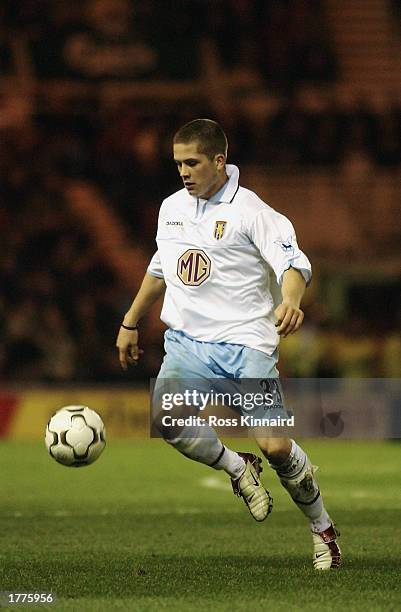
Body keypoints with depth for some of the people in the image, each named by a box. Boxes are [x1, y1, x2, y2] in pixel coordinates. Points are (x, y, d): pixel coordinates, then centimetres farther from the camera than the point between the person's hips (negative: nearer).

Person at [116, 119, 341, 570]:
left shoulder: (250, 211, -6)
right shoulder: (172, 208, 14)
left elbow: (294, 263, -14)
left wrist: (290, 301, -35)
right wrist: (130, 323, 33)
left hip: (246, 342, -5)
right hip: (188, 341, 5)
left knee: (274, 446, -15)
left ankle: (323, 529, 11)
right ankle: (239, 470, 5)